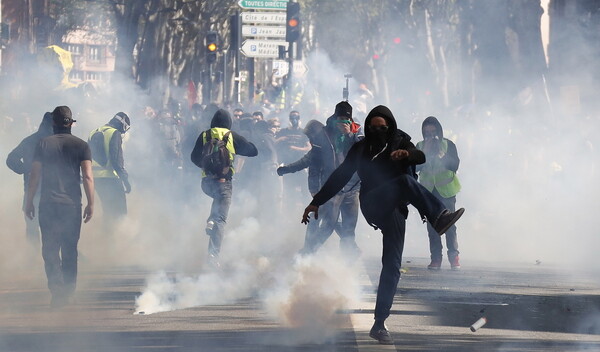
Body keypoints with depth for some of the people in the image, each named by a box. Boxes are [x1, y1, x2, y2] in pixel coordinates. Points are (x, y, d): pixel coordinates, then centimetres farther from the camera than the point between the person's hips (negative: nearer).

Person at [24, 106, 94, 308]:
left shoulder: (43, 144, 1)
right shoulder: (81, 146, 0)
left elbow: (34, 176, 0)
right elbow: (88, 177, -7)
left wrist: (29, 202, 8)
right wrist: (91, 204, -1)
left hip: (48, 205, -1)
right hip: (72, 205, 1)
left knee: (50, 249, 1)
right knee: (70, 250, 14)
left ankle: (57, 288, -17)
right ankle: (68, 291, 19)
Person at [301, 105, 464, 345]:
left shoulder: (400, 143, 13)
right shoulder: (361, 149, 14)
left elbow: (421, 158, -7)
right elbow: (340, 176, 17)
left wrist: (407, 153, -31)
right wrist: (316, 201, 14)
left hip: (394, 210, 2)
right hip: (372, 204, -2)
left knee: (392, 266, -6)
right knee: (405, 181, -31)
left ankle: (379, 324, -6)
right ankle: (439, 217, -46)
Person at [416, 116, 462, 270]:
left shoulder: (448, 145, 1)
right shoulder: (420, 146, 7)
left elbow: (455, 165, -8)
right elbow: (415, 166, -3)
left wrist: (442, 156, -23)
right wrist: (425, 153, -16)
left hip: (446, 190, -2)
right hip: (428, 191, 2)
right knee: (432, 225, -1)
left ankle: (454, 256, -2)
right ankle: (436, 258, 1)